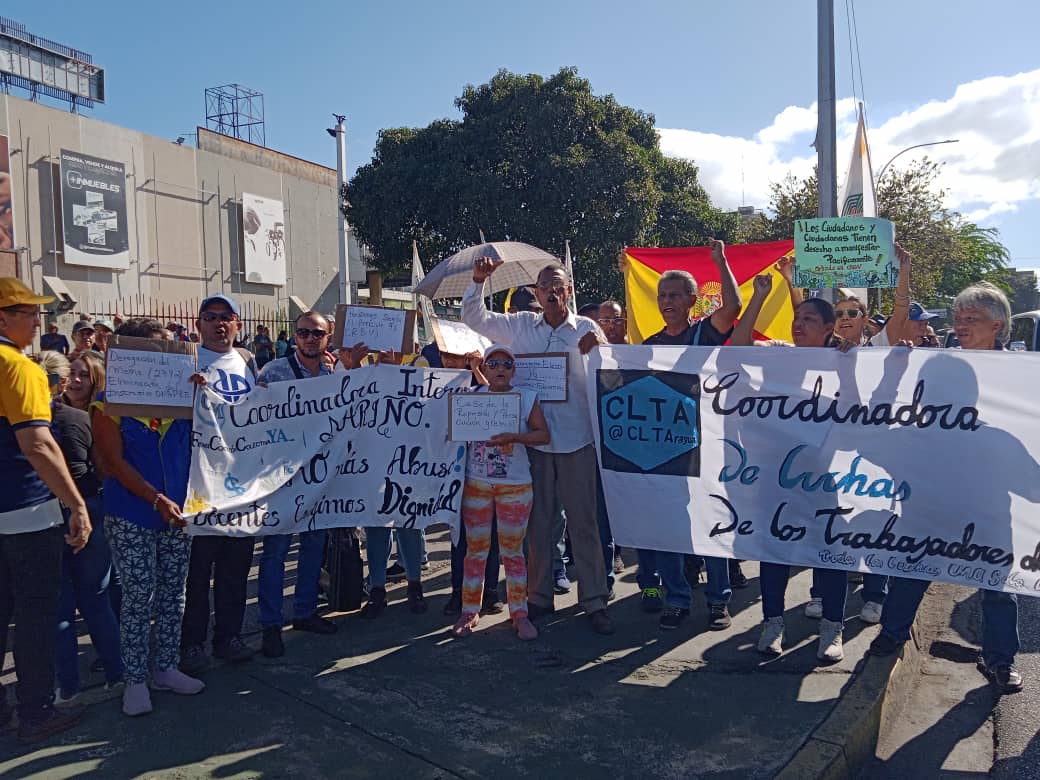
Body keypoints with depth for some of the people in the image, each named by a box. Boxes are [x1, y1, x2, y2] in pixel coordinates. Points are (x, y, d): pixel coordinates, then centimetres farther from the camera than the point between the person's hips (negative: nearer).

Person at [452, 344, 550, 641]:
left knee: (513, 551, 6)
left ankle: (519, 613, 17)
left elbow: (544, 435, -7)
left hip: (515, 486, -1)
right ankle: (469, 611, 20)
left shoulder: (527, 398, 0)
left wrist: (514, 437, -21)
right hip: (476, 485, 1)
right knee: (476, 550, 8)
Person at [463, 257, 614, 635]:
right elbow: (474, 318, 10)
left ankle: (594, 600, 13)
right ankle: (539, 596, 23)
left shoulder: (586, 328, 3)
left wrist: (599, 348, -22)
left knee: (584, 522, 3)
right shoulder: (521, 326, 8)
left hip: (577, 440, -1)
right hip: (533, 438, 2)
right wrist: (478, 281, -3)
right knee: (537, 522, 10)